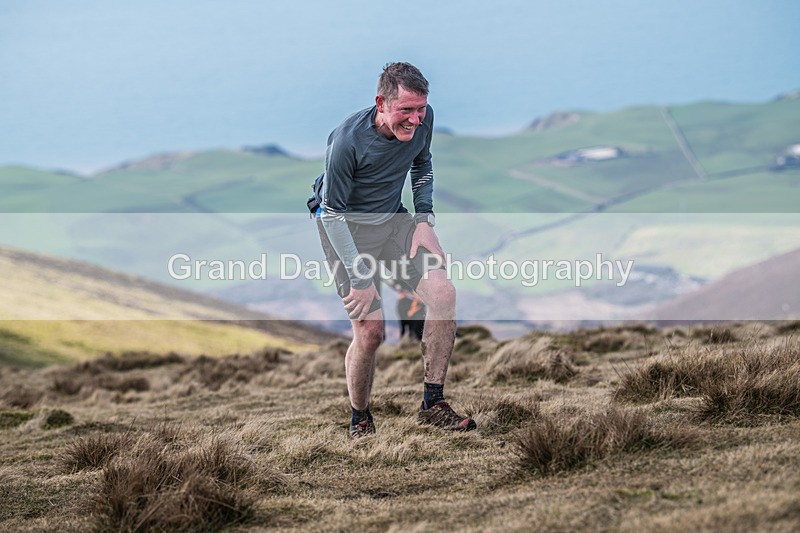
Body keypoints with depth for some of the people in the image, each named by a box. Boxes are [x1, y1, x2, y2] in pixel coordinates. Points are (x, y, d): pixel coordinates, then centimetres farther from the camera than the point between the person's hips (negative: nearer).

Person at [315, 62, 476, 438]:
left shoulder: (423, 120, -11)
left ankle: (433, 404, -3)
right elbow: (334, 212, -19)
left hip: (393, 219, 6)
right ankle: (359, 420, 11)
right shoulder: (348, 140, -28)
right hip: (345, 226, -5)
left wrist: (424, 219, 0)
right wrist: (361, 276, -22)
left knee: (443, 293, -15)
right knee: (370, 330, -14)